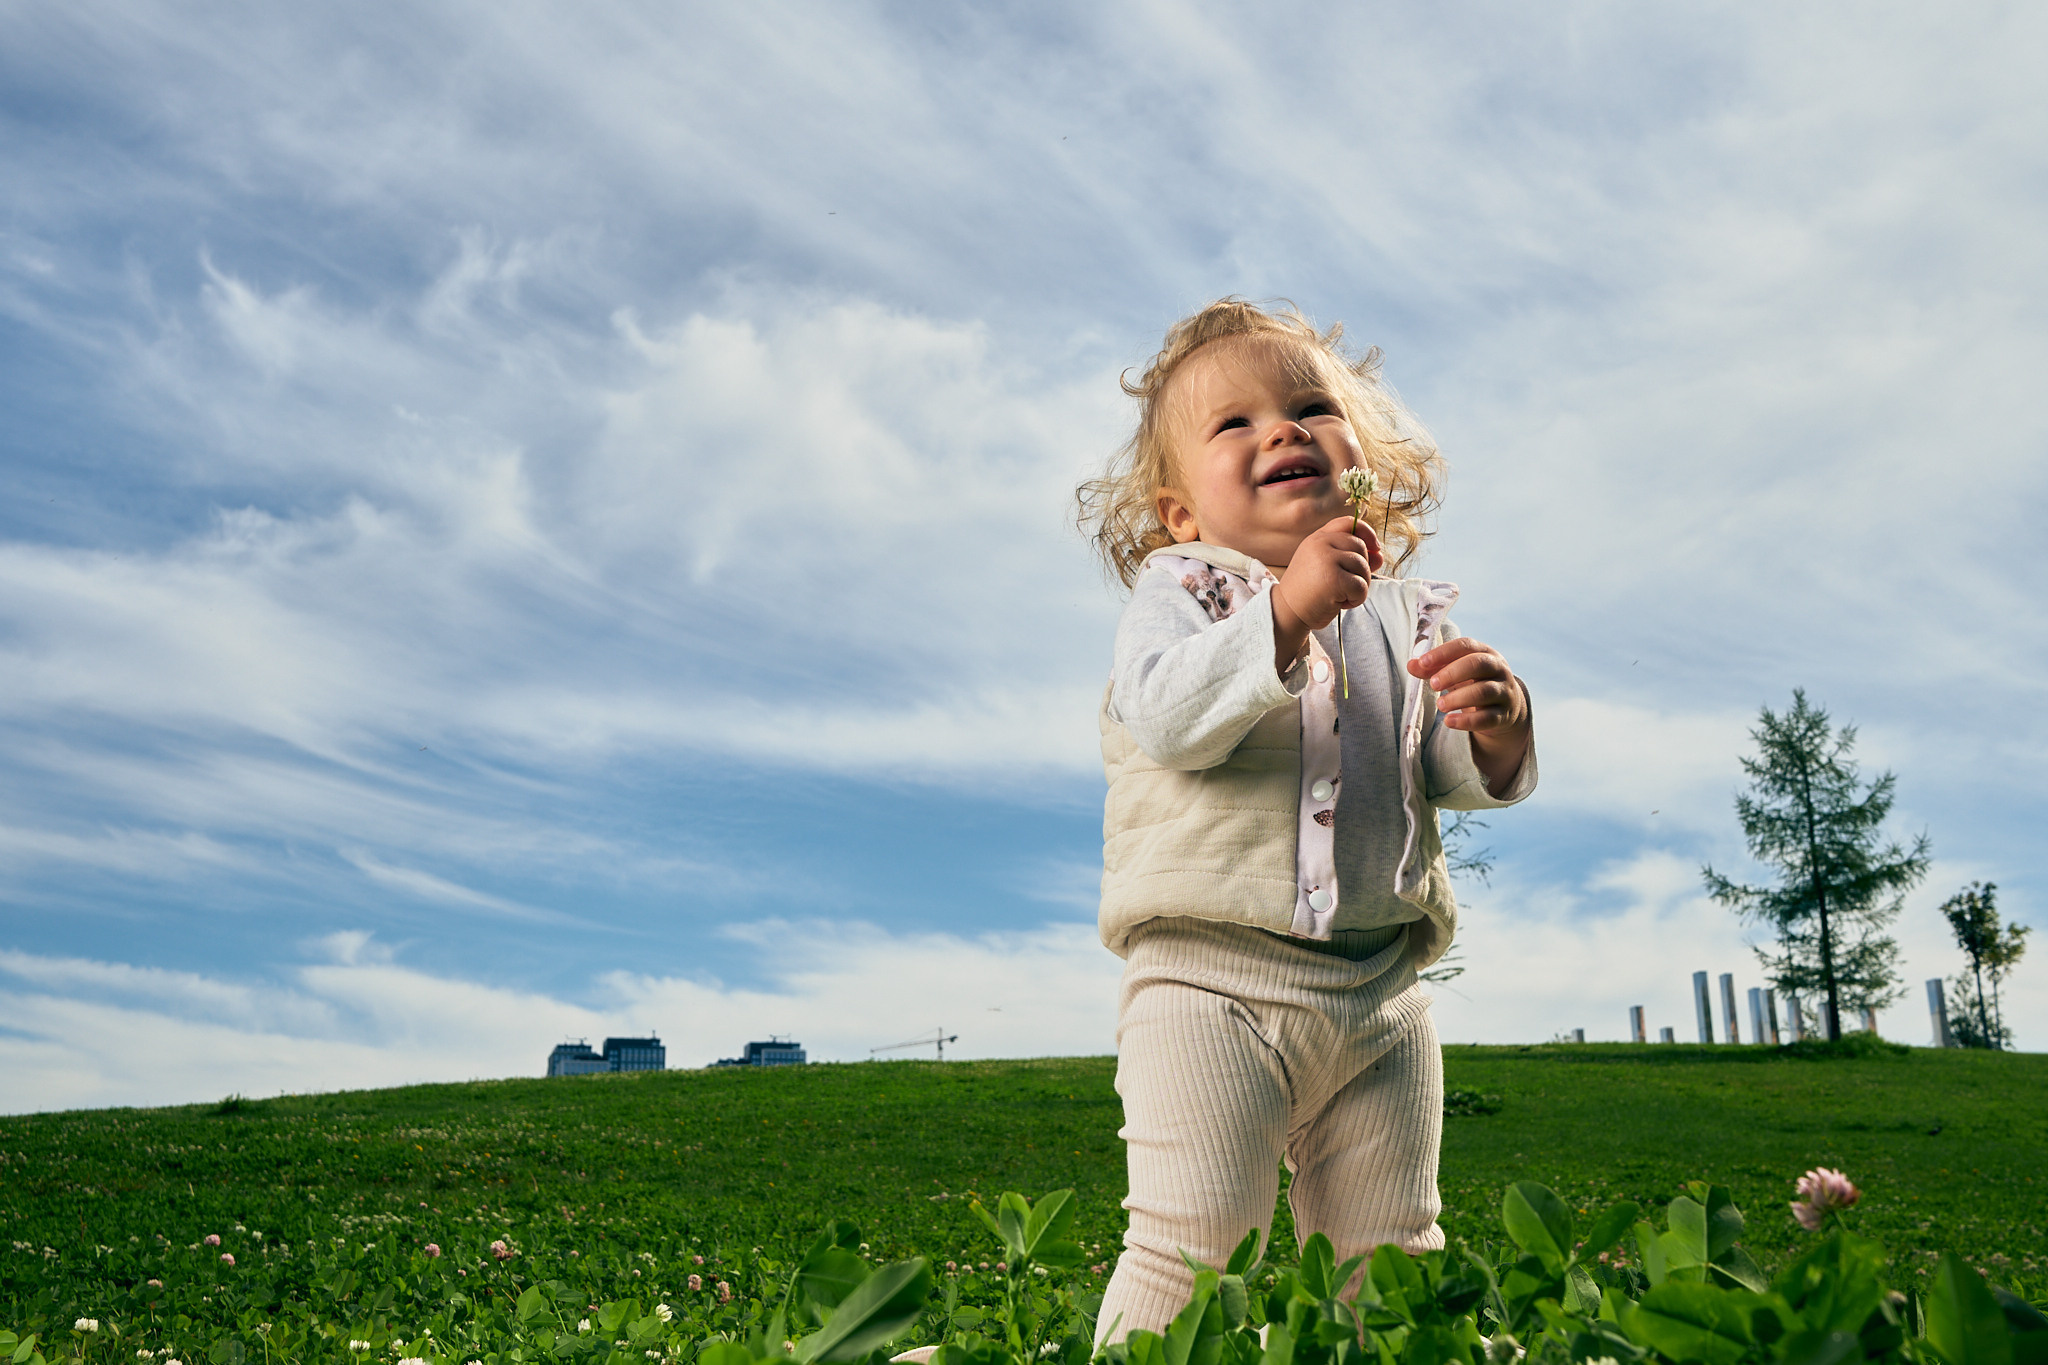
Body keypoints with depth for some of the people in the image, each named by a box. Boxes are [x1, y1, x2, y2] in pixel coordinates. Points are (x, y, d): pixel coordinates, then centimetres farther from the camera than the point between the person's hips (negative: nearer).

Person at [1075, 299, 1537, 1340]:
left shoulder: (1405, 611, 13)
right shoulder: (1182, 587, -1)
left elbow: (1458, 778, 8)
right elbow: (1165, 718, -21)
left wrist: (1497, 728, -15)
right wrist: (1287, 611, -30)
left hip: (1381, 998, 5)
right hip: (1211, 981, -5)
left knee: (1387, 1254, 14)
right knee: (1194, 1250, -7)